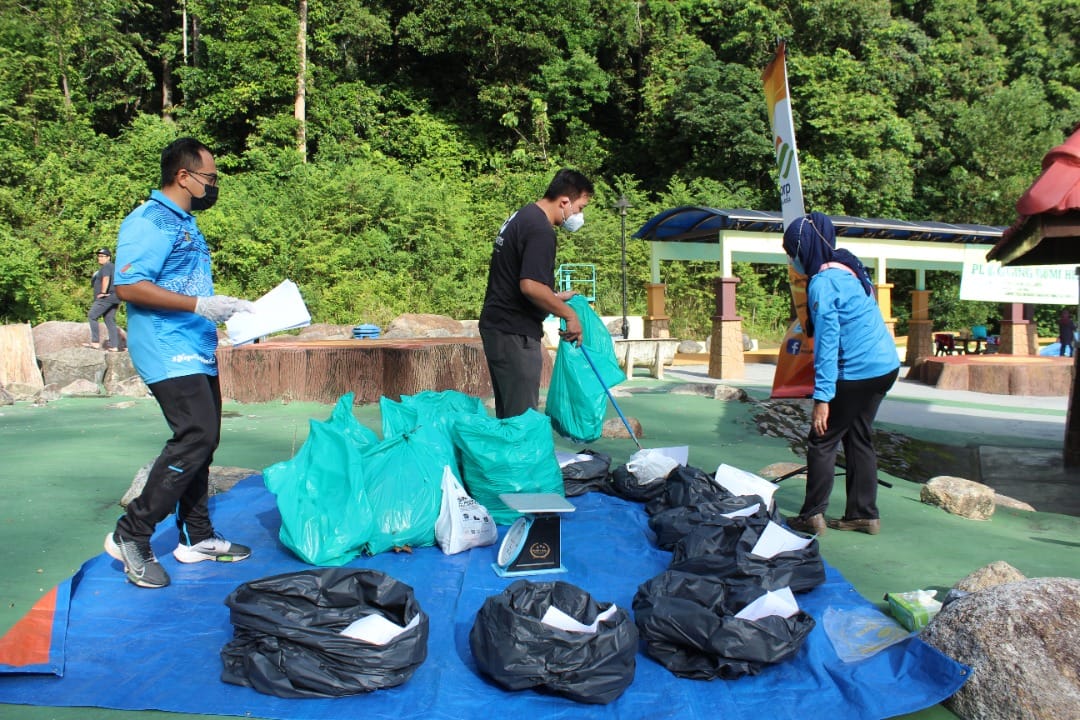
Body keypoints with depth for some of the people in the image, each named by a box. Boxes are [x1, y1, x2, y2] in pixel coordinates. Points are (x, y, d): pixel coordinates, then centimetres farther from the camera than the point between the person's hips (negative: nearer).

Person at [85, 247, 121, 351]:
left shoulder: (106, 267, -7)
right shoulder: (114, 267, 22)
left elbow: (106, 279, -25)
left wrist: (103, 292, -23)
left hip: (106, 298, -10)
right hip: (114, 299, 10)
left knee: (92, 316, -7)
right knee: (110, 321, 7)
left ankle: (95, 342, -12)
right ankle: (114, 346, 2)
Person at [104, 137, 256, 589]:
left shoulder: (185, 224, 20)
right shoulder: (150, 221, -11)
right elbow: (129, 286, -20)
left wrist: (229, 308, 14)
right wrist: (200, 305, -25)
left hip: (197, 351, 10)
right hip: (168, 351, -10)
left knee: (201, 440, 11)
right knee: (195, 437, -17)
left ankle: (196, 537, 21)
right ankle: (131, 535, -6)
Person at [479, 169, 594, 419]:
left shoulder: (522, 217, 15)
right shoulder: (541, 230, -17)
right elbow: (530, 285, -26)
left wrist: (554, 298, 20)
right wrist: (568, 314, -15)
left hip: (496, 325, 10)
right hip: (514, 333, -10)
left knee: (508, 411, 16)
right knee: (522, 414, -4)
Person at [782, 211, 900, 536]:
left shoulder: (822, 283, -17)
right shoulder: (850, 267, 10)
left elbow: (827, 341, -20)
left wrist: (822, 396, -19)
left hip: (858, 373, -9)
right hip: (886, 365, 9)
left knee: (821, 441, 1)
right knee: (858, 438, 15)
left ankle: (812, 516, 6)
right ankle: (864, 515, 20)